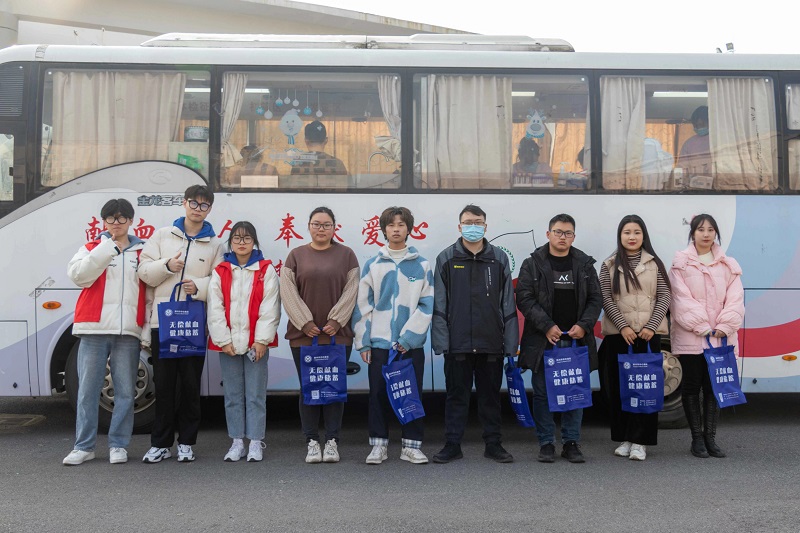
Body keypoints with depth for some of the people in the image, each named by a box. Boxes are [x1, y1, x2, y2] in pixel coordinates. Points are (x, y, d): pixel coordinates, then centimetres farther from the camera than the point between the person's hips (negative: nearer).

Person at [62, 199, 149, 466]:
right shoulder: (92, 248, 12)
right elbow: (77, 275, -6)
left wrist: (147, 332, -1)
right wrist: (107, 249, -10)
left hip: (128, 331, 0)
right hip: (94, 329, 0)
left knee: (125, 391, 3)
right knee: (88, 390, 1)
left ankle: (118, 445, 12)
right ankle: (84, 446, 11)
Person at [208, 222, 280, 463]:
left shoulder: (266, 270, 1)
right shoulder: (220, 272, 6)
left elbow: (270, 307, -4)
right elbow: (215, 309, 2)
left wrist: (262, 340, -10)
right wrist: (223, 340, -6)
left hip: (256, 343, -2)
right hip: (228, 344, 2)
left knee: (256, 395, 2)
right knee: (233, 395, 9)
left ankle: (256, 442, 11)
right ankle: (237, 441, 19)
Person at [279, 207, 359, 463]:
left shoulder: (346, 254, 7)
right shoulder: (296, 255, 8)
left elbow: (351, 291, 0)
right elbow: (288, 291, 0)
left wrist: (336, 321, -10)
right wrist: (305, 323, -9)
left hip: (338, 334, 0)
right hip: (303, 334, 1)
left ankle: (332, 441, 12)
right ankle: (312, 442, 13)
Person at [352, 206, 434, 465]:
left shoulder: (422, 265, 3)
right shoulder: (373, 265, 5)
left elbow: (427, 305, -2)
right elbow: (363, 305, 5)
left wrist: (408, 337, -10)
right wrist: (363, 341, -1)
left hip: (411, 343, 0)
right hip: (379, 342, 1)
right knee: (379, 395, 5)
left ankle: (412, 445, 16)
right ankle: (378, 445, 16)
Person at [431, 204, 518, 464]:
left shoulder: (499, 258, 6)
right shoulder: (446, 258, 3)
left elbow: (508, 304, 6)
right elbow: (439, 304, 0)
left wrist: (510, 343, 2)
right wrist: (441, 341, -7)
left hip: (491, 343, 1)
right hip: (457, 343, -1)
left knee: (491, 395, 11)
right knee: (456, 395, 7)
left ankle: (493, 444, 23)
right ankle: (452, 445, 18)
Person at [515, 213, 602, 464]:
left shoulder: (585, 265, 10)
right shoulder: (532, 264, 2)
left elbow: (595, 299, 9)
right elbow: (525, 299, -4)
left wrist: (584, 325, -7)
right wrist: (547, 326, -13)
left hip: (576, 340, 2)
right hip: (543, 340, -2)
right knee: (543, 393, 3)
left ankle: (571, 443, 18)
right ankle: (546, 444, 14)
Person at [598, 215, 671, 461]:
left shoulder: (654, 264, 7)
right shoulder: (609, 265, 6)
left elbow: (664, 297, 2)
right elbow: (606, 299, -1)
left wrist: (651, 326, -10)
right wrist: (623, 326, -12)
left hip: (649, 334, 0)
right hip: (618, 334, 0)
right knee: (619, 387, 3)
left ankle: (639, 441, 5)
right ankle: (624, 438, 15)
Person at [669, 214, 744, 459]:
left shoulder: (728, 265, 10)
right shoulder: (680, 263, 0)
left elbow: (735, 299, 2)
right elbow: (682, 300, -8)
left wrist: (724, 327, -11)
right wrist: (702, 327, -15)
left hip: (720, 338, 3)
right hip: (690, 337, -3)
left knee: (714, 386, 7)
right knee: (692, 386, 3)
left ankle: (710, 437, 15)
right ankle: (697, 438, 11)